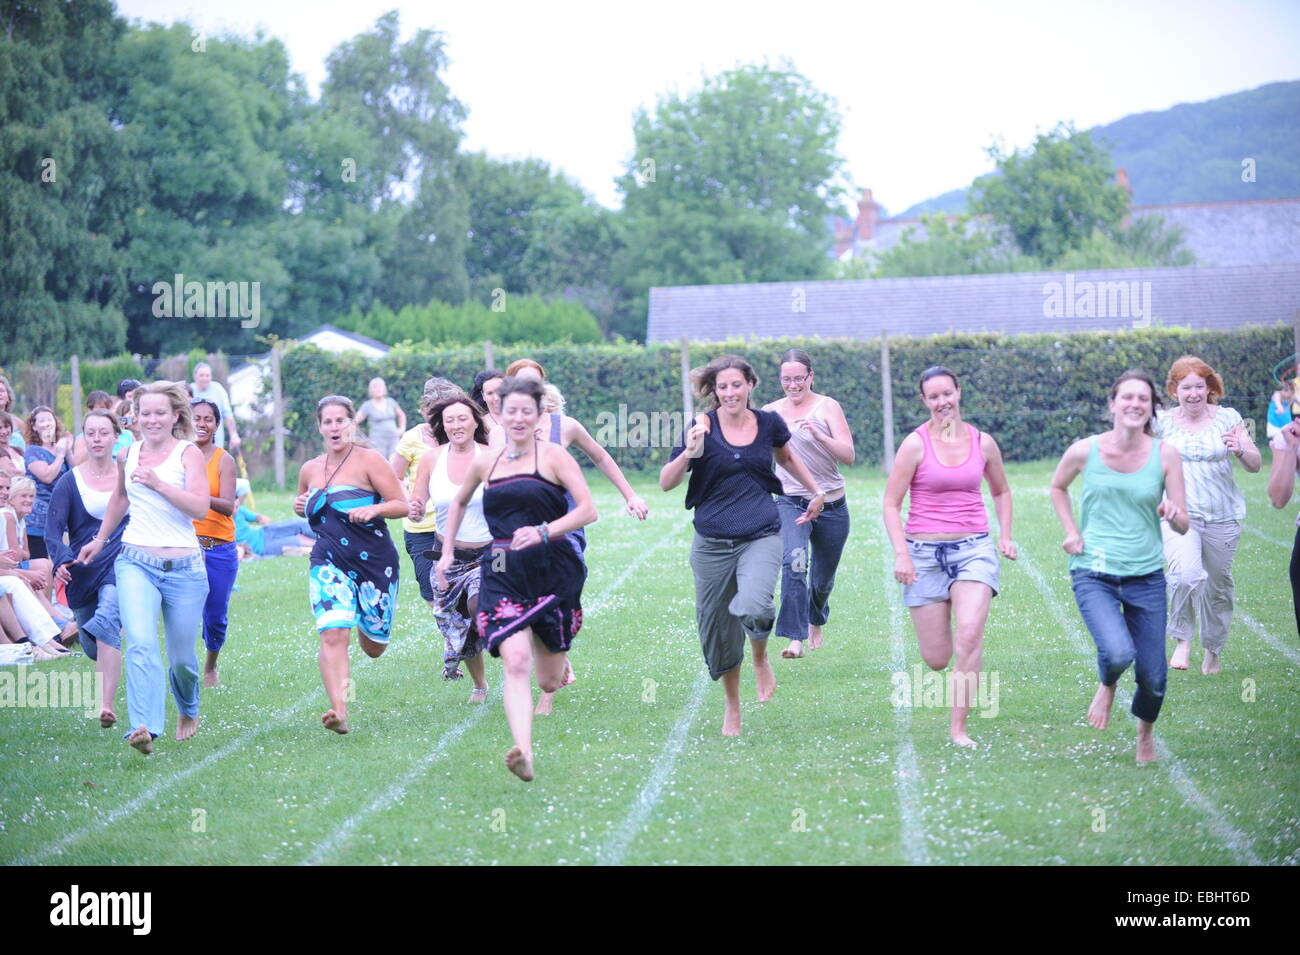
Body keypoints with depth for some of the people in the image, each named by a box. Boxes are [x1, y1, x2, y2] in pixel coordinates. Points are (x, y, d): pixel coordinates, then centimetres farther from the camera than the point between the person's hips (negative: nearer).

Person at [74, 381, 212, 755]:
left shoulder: (188, 454, -3)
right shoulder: (128, 456, 9)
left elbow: (200, 507, -16)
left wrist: (159, 485, -27)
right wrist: (101, 538, 38)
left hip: (184, 567, -2)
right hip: (136, 562, 2)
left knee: (182, 657, 10)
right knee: (140, 644, -21)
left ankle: (188, 711, 42)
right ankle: (144, 728, -32)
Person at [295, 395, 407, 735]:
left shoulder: (369, 460, -6)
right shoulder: (310, 470, 9)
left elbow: (402, 505, -8)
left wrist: (373, 509, -26)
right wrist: (301, 508, 5)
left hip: (375, 562, -2)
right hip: (330, 562, 2)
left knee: (373, 647, 8)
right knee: (333, 634, -20)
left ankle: (366, 622, 45)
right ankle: (338, 710, -26)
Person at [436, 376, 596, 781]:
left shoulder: (553, 457, -2)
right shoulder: (485, 463, 10)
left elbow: (587, 509, -10)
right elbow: (458, 504, 29)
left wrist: (543, 531, -22)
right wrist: (447, 553, 24)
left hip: (553, 572, -2)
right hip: (503, 576, 2)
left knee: (549, 682, 9)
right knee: (515, 662, -22)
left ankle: (553, 654, 48)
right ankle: (523, 752, -33)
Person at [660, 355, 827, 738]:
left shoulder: (769, 424, 4)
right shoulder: (702, 428, -4)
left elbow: (787, 458, 27)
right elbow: (666, 482, -7)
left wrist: (817, 492, 28)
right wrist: (690, 453, -22)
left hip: (761, 537, 0)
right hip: (713, 543, 0)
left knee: (753, 608, -28)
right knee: (718, 631, 7)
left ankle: (761, 660, 7)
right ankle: (732, 705, 32)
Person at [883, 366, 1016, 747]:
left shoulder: (983, 442, 6)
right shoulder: (915, 444, -4)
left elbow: (1001, 491, 24)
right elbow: (891, 504, -2)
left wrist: (1005, 536, 12)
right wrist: (901, 554, -13)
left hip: (974, 547, 1)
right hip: (925, 551, -1)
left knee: (969, 634, -23)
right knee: (936, 659, 0)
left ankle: (959, 728, -14)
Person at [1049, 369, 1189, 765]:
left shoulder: (1165, 455, -3)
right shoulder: (1085, 451, -4)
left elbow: (1183, 525, -1)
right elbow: (1058, 488, 17)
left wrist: (1172, 514, -23)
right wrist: (1072, 532, 4)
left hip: (1146, 576, 2)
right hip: (1093, 574, -2)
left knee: (1153, 676, 3)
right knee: (1118, 652, -27)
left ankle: (1145, 732, 36)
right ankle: (1107, 686, 11)